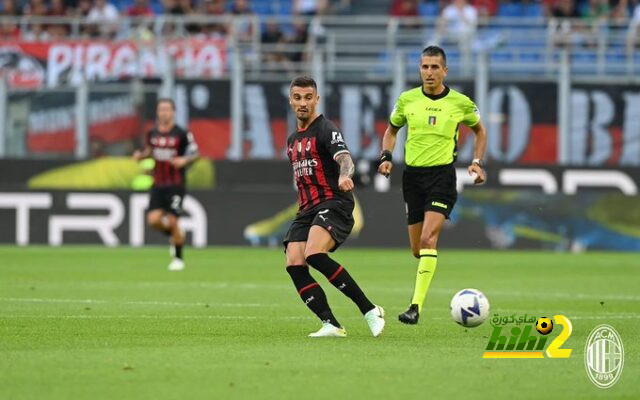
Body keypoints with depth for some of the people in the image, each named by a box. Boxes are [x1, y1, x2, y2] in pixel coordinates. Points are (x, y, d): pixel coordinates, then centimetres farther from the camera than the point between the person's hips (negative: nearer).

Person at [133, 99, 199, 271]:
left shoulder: (182, 134, -8)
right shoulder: (152, 133, 5)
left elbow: (195, 153, -2)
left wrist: (185, 160, -21)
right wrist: (141, 155, 0)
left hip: (175, 185, -4)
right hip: (158, 184, 4)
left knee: (172, 221, -8)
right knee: (153, 220, -8)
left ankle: (178, 259, 10)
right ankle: (176, 236, 24)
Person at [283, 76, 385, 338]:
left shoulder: (325, 129, -4)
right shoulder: (293, 140, 22)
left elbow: (345, 159, -23)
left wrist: (344, 176, -44)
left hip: (333, 205, -8)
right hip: (307, 210, 8)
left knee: (314, 255, -31)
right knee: (294, 264, -15)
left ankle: (369, 310, -24)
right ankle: (331, 324, -18)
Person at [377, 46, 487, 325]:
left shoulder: (461, 103, -1)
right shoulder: (407, 100, 3)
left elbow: (479, 131, 18)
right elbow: (392, 129, 20)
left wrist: (477, 162, 4)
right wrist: (387, 156, 2)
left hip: (442, 174, -3)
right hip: (412, 175, 3)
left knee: (428, 239, -21)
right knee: (417, 250, 6)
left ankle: (416, 307, -25)